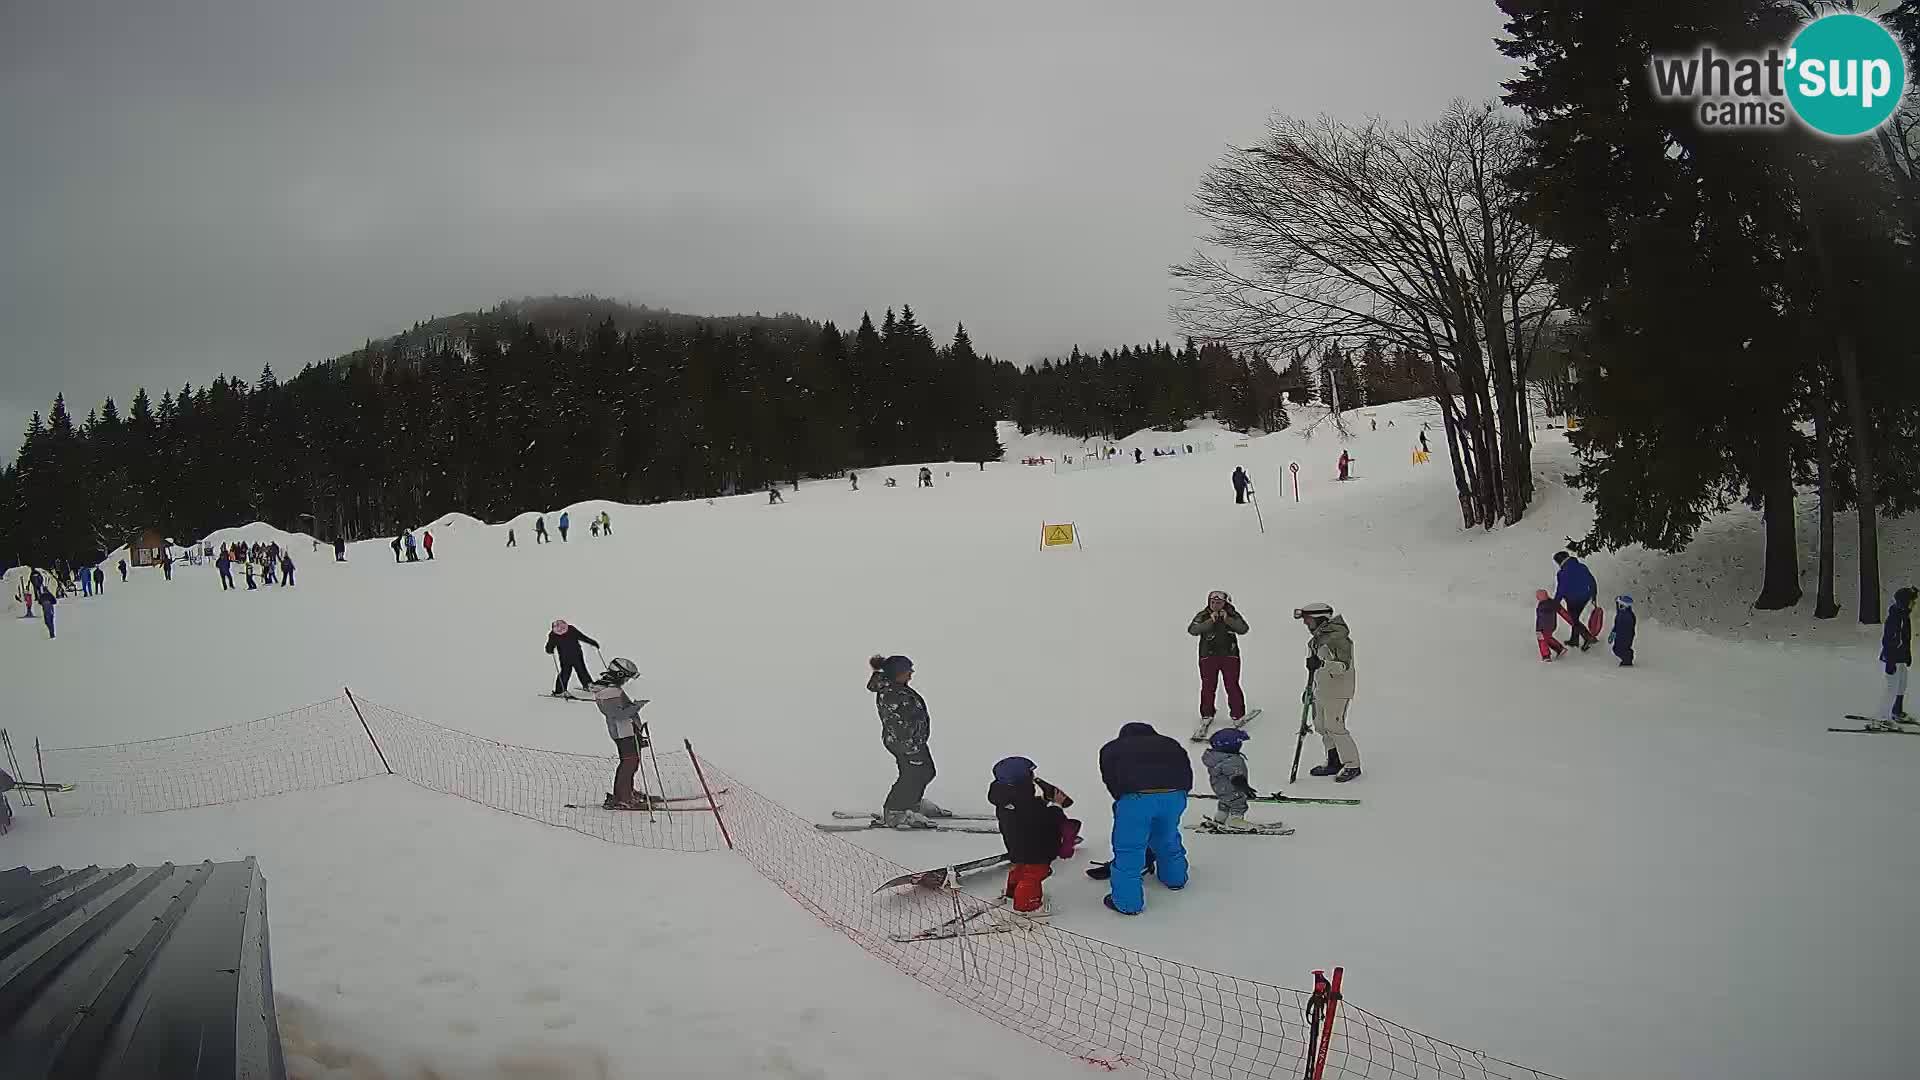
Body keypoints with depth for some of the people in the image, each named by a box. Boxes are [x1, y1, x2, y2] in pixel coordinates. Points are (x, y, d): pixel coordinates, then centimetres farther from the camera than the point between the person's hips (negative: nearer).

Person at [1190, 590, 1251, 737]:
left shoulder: (1232, 615, 2)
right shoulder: (1203, 615, 1)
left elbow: (1243, 628, -11)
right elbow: (1192, 630, -13)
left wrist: (1227, 619, -20)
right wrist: (1210, 621, -22)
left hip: (1230, 655, 0)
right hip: (1208, 656, 0)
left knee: (1232, 686, -1)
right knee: (1207, 687, 4)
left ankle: (1238, 715, 11)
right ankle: (1207, 716, 19)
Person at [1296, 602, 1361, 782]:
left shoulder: (1337, 638, -20)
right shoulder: (1316, 639, 10)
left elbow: (1345, 665, -26)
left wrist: (1322, 664, -39)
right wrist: (1309, 687, 26)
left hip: (1337, 691, -9)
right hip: (1321, 690, 9)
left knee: (1334, 727, -7)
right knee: (1321, 726, 13)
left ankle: (1352, 766, 5)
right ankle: (1334, 762, 25)